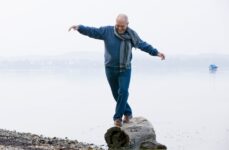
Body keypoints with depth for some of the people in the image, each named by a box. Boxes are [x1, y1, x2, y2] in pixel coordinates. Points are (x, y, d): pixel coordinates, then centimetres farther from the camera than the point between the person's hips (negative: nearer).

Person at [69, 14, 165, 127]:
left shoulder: (131, 35, -2)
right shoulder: (107, 31, -6)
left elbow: (143, 45, 5)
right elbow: (92, 31, -13)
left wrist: (156, 52, 0)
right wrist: (79, 28, -28)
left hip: (125, 69, -1)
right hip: (110, 69, 1)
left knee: (123, 92, -15)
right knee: (116, 94, 8)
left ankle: (118, 117, -6)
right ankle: (127, 113, 26)